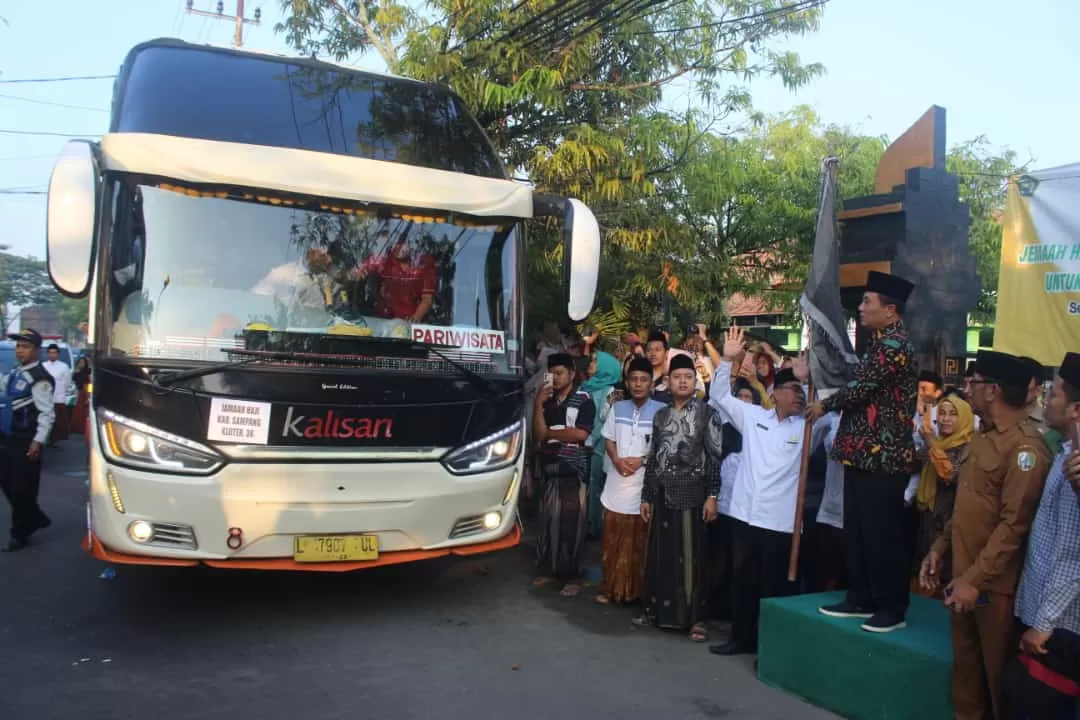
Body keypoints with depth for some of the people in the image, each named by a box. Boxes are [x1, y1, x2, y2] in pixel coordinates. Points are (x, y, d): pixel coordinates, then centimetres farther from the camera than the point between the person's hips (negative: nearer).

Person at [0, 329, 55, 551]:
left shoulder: (40, 378, -15)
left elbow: (46, 413, -18)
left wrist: (38, 441, -21)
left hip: (26, 442, -9)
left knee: (22, 489, 0)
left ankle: (20, 535, 14)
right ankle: (36, 519, 30)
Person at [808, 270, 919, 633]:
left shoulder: (894, 344, -16)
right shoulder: (881, 342, 16)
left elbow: (862, 388, -19)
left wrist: (824, 406, -4)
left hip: (883, 455, -10)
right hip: (865, 452, 10)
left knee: (883, 533, -2)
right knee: (857, 529, 14)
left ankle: (892, 608, 10)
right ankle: (861, 599, 24)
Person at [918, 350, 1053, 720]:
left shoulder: (1025, 445, -18)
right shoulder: (984, 437, 13)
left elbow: (1015, 524, -23)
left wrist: (977, 579, -23)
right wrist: (940, 548, 11)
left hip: (995, 585, -8)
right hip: (964, 576, 8)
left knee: (999, 674, 7)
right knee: (965, 668, 18)